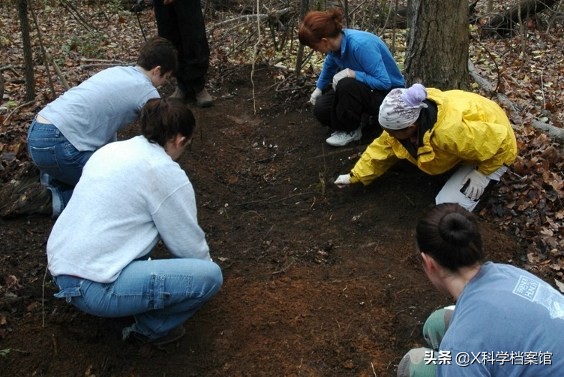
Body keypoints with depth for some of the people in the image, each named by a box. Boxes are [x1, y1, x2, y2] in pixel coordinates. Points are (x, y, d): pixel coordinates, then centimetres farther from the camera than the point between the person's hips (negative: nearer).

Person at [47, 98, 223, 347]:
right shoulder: (168, 175, -11)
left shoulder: (111, 150, 12)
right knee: (209, 275, -9)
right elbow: (190, 245, -1)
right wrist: (205, 264, 23)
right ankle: (152, 326, 9)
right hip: (93, 288, -9)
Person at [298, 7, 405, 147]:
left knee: (346, 85, -35)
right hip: (363, 90, 8)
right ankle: (366, 119, 8)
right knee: (321, 109, -9)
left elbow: (384, 82, -31)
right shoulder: (335, 43, -8)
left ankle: (351, 130, -11)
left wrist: (350, 73, -32)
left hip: (389, 94, -8)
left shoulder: (360, 44, -32)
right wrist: (319, 89, 28)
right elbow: (329, 66, 18)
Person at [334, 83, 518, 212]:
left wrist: (482, 174, -25)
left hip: (494, 149, -7)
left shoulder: (451, 131, -47)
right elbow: (382, 148, -3)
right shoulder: (406, 116, -21)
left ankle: (487, 181, 6)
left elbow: (501, 141, -36)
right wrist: (355, 176, 0)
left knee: (449, 205, -19)